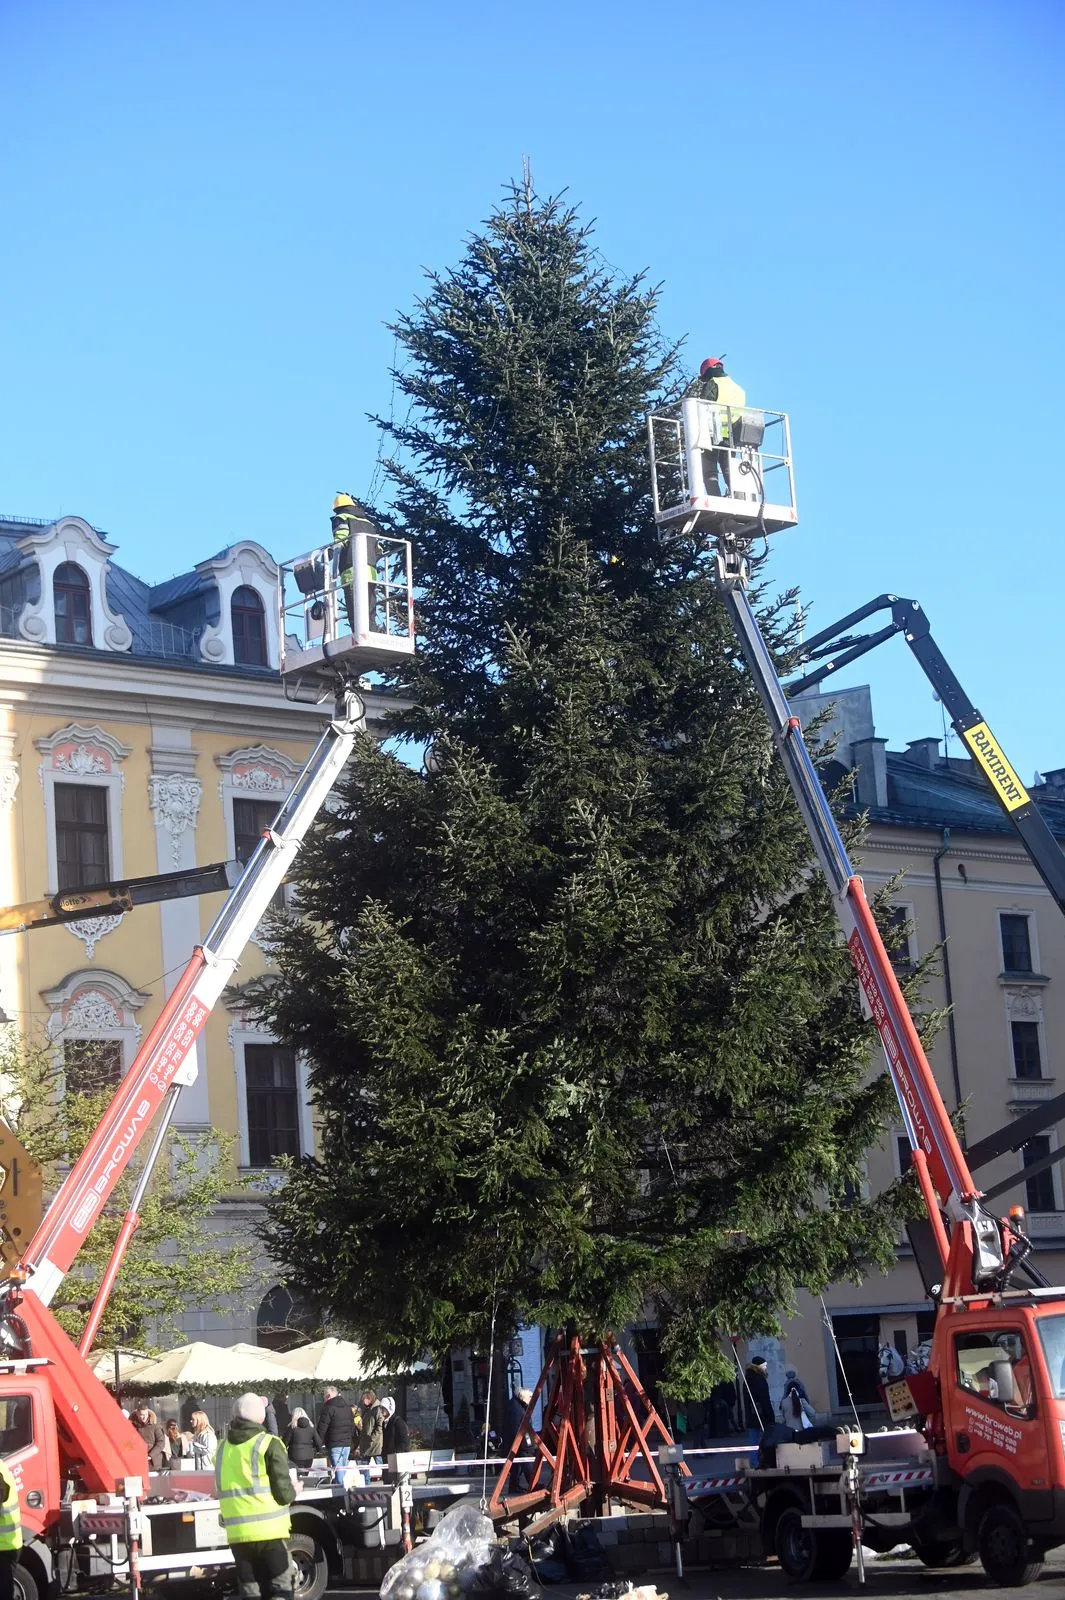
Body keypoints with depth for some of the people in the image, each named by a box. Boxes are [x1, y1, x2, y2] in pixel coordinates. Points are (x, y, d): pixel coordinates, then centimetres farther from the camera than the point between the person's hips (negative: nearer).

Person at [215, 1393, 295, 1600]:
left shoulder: (223, 1448, 10)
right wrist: (293, 1492, 13)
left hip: (237, 1532, 5)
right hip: (268, 1529, -5)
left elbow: (222, 1490, 16)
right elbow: (283, 1493, -8)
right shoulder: (268, 1445, -6)